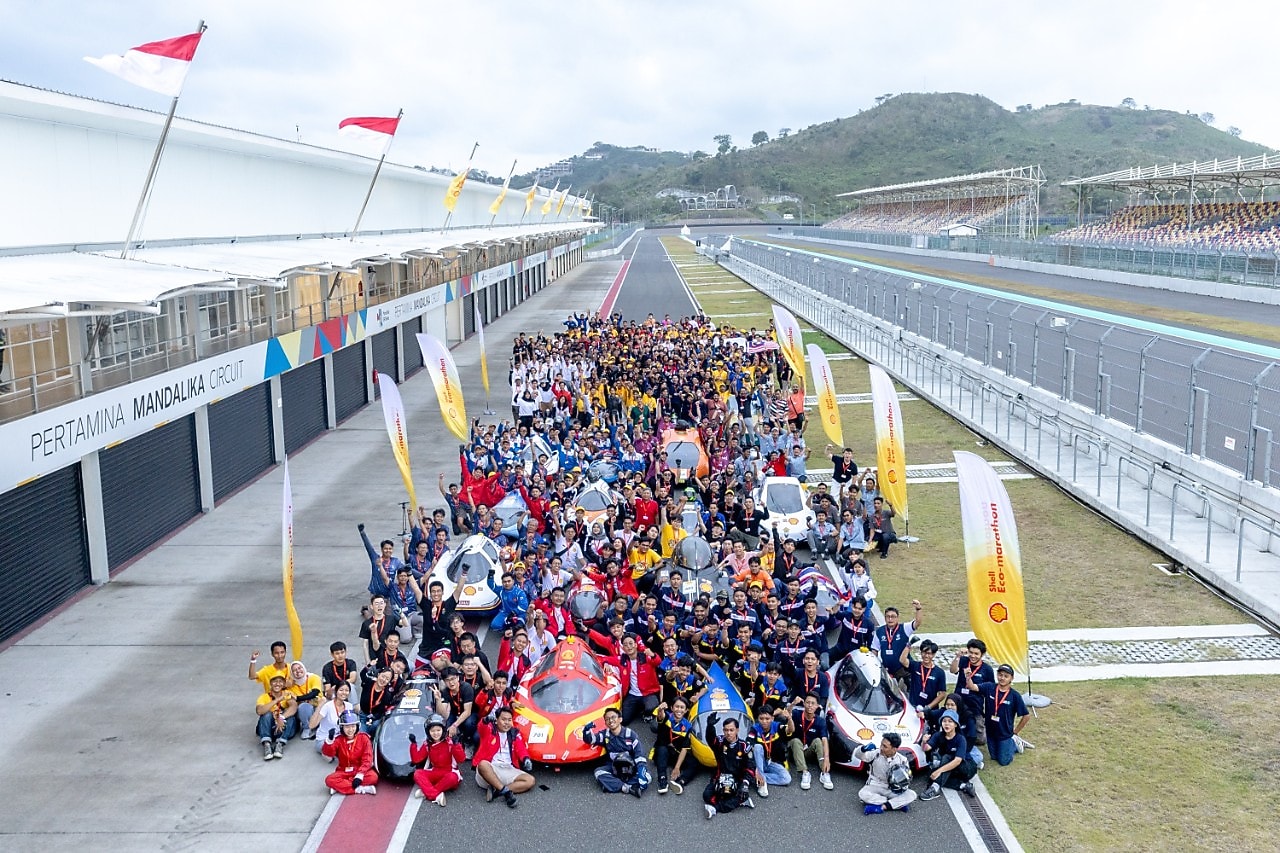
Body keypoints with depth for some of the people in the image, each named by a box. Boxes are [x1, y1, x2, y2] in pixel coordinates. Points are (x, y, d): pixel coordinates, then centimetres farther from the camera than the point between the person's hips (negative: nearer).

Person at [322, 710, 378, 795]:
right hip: (343, 772, 1)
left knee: (373, 777, -33)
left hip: (361, 770, -1)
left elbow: (367, 759, -12)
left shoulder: (364, 738, -6)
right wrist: (329, 740, -37)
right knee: (329, 780, -28)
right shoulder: (338, 740, -1)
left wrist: (360, 775, -25)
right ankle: (359, 789, -34)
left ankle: (339, 786, -28)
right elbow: (329, 753, -18)